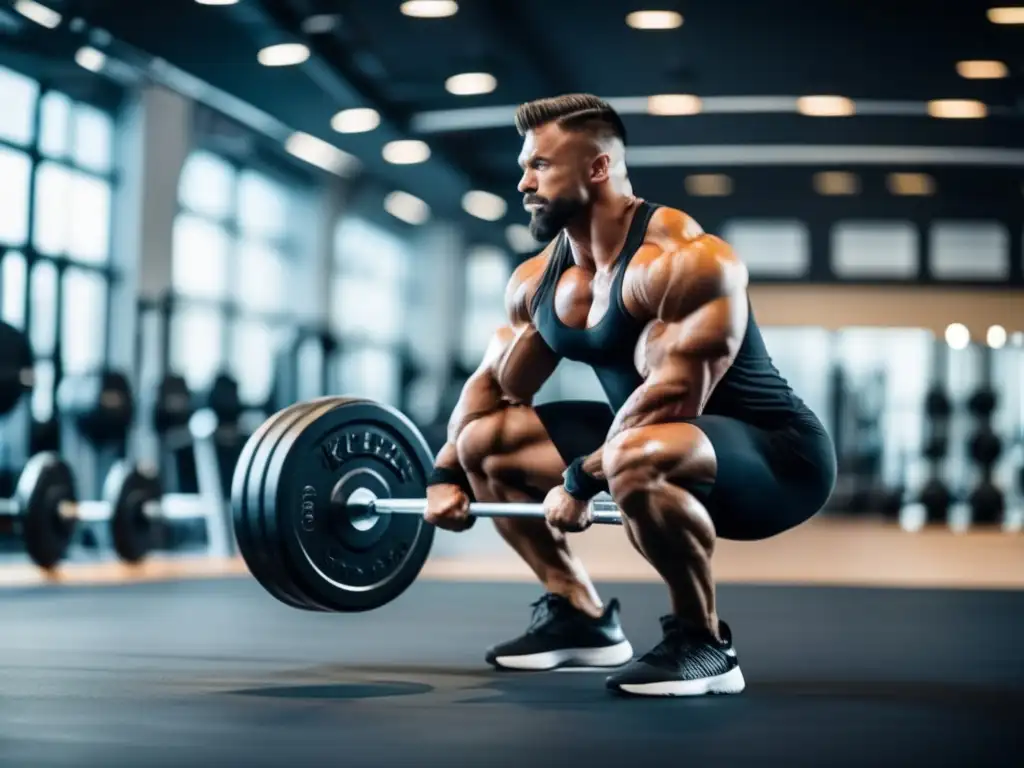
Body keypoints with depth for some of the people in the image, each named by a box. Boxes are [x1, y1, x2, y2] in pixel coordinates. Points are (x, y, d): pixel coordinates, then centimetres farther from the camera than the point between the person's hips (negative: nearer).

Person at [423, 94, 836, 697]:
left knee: (637, 461, -41)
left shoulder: (679, 258, -25)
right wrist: (446, 475, 3)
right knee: (484, 442, 9)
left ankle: (702, 642, -18)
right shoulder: (539, 277, 2)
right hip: (649, 443, 9)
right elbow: (494, 383, 13)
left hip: (776, 456, -9)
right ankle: (582, 616, 15)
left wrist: (582, 479, -28)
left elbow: (674, 397, -31)